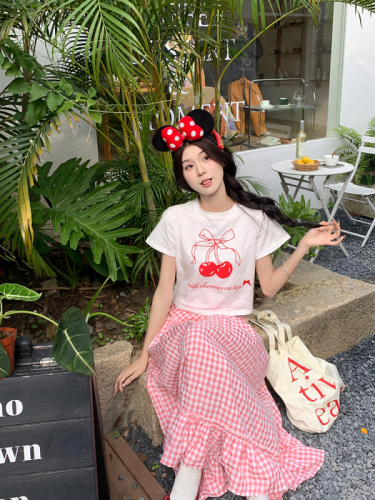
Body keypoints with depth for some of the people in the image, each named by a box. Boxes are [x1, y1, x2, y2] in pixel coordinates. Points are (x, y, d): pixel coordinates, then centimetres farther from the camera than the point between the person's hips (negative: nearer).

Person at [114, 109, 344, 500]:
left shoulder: (255, 218, 1)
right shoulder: (175, 219, -1)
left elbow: (269, 287, 5)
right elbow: (165, 290, 0)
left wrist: (305, 246, -6)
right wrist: (144, 355, -3)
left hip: (232, 326, 0)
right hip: (182, 322, 1)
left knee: (200, 342, -37)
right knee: (197, 340, -37)